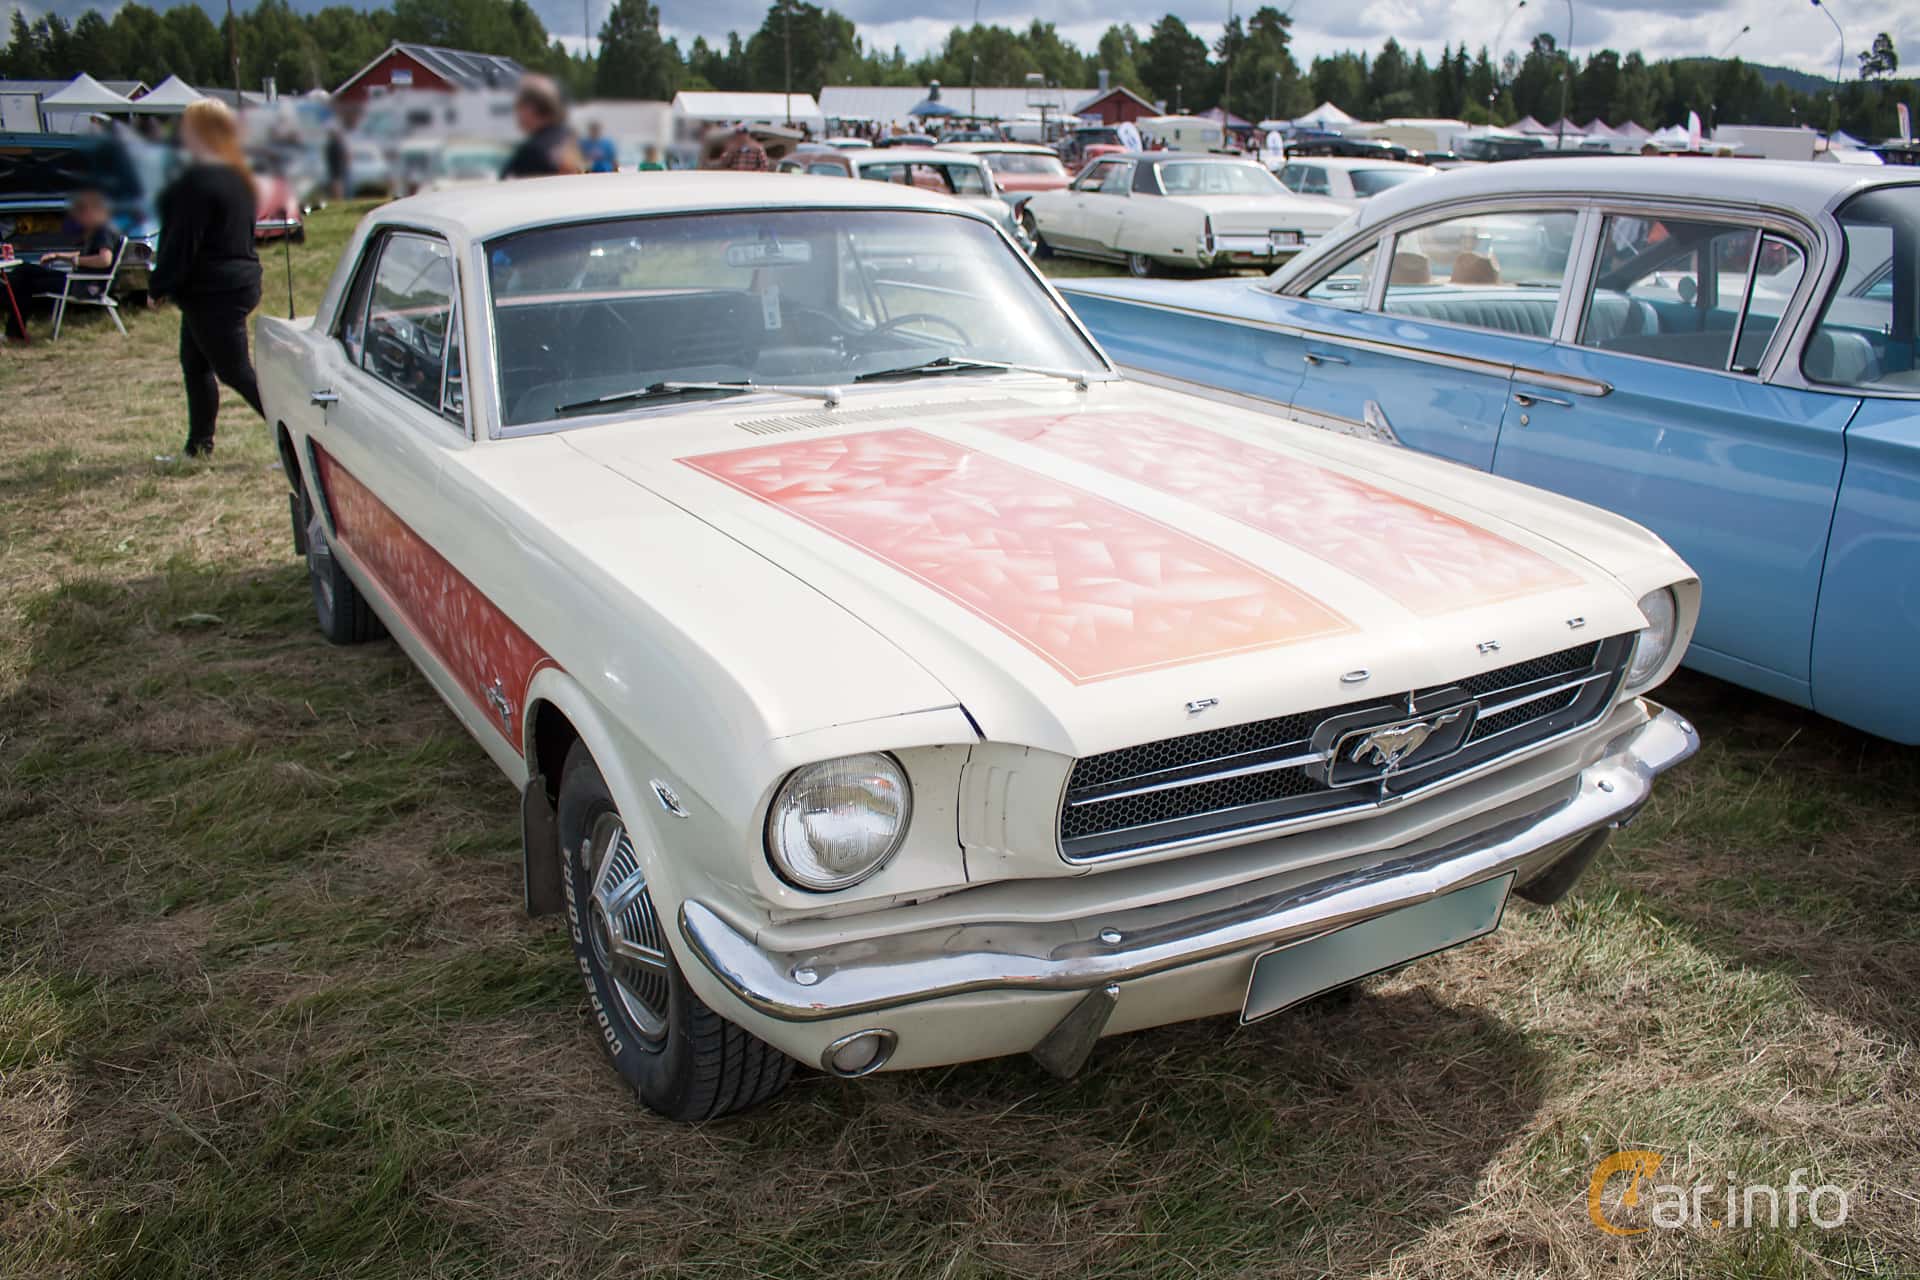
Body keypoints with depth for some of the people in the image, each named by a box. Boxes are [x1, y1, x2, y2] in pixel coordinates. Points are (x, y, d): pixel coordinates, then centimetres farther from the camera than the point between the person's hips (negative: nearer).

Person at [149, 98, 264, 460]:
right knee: (195, 365, 19)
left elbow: (182, 242, -19)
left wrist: (159, 285, -9)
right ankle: (198, 447, 26)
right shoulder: (236, 177, 10)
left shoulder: (198, 181, -19)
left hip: (212, 292, -10)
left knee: (237, 373, -6)